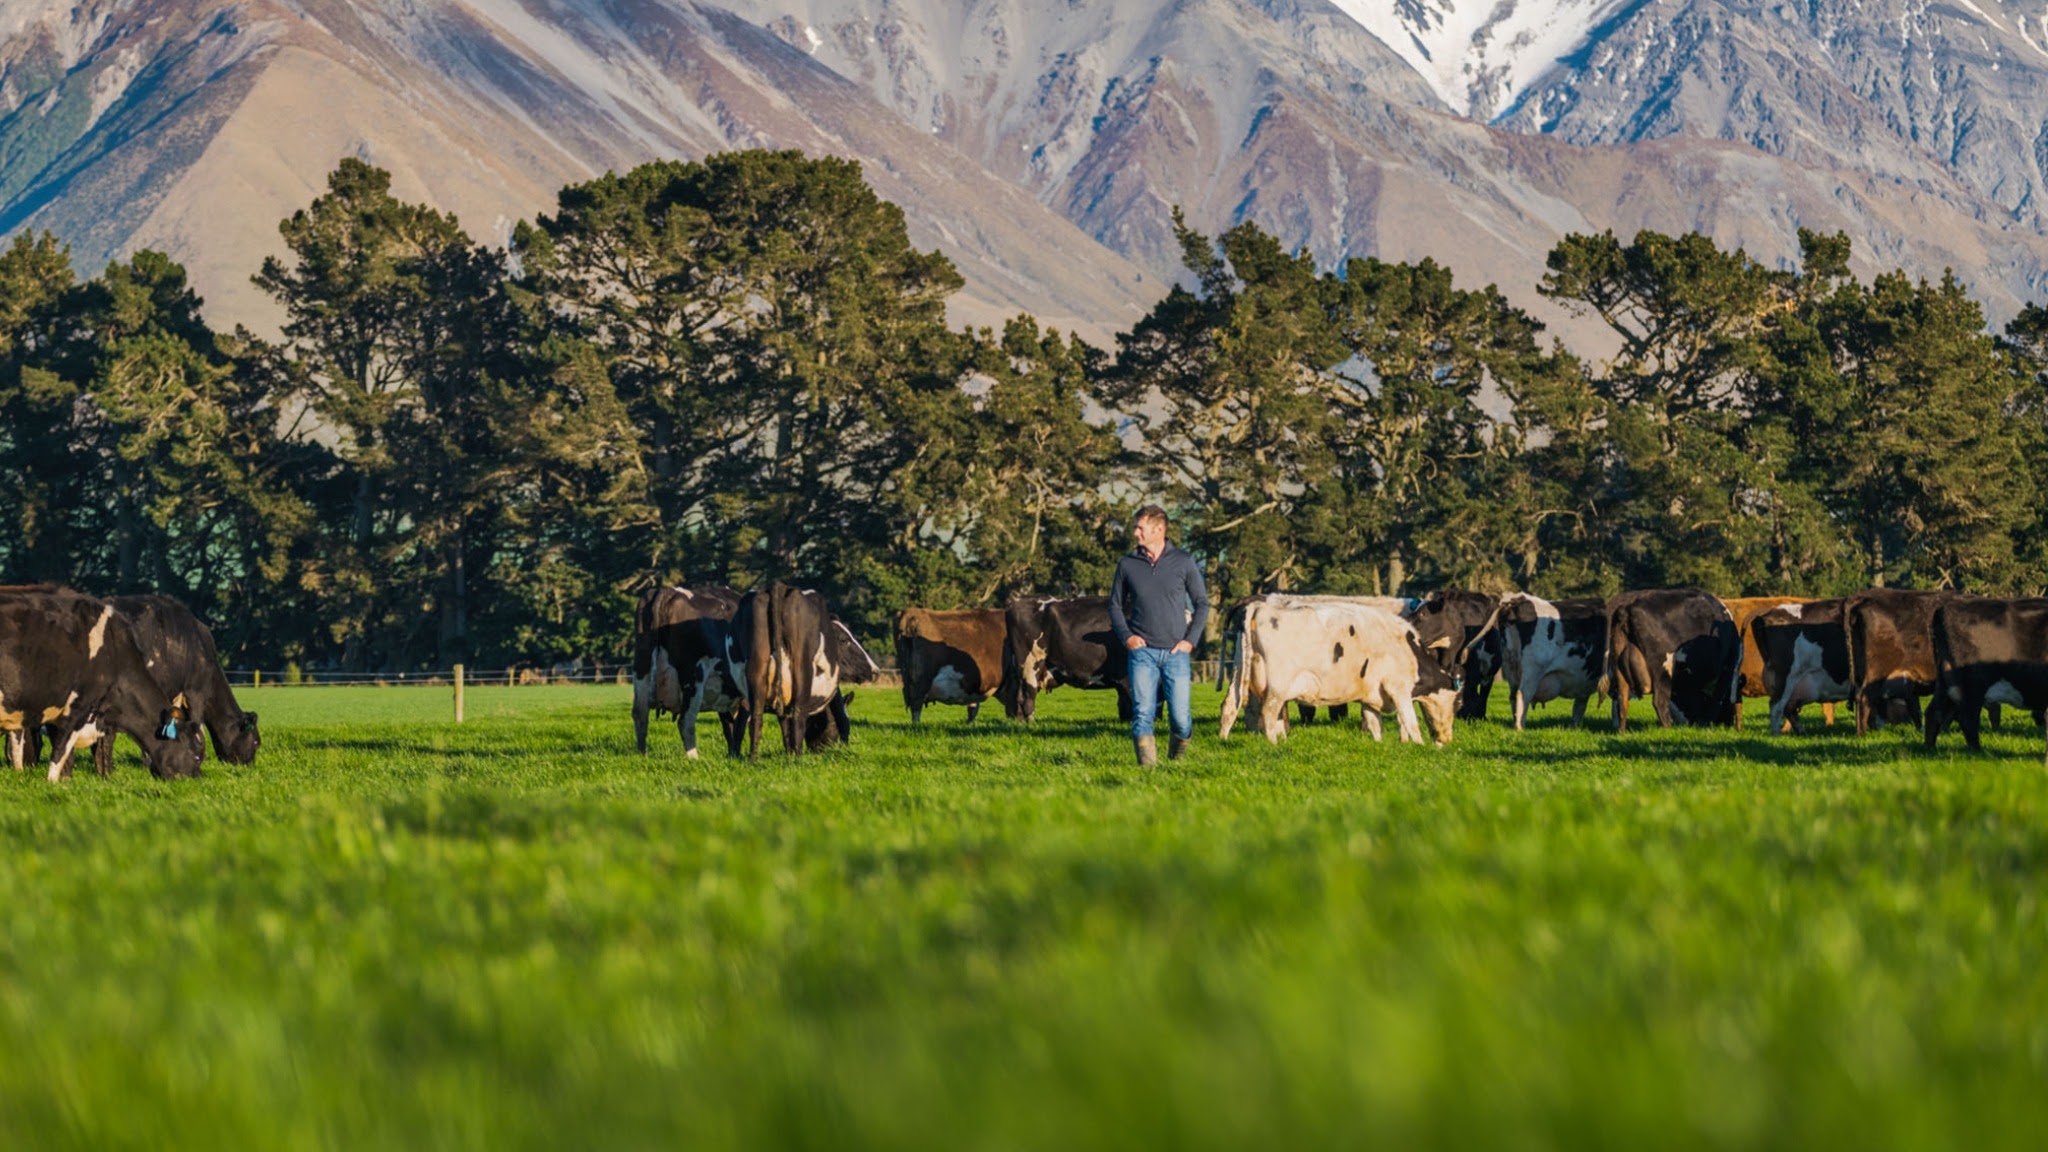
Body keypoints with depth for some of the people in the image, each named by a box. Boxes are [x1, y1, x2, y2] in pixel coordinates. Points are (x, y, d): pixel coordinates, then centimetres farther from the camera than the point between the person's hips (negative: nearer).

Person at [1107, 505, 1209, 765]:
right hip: (1142, 651, 1)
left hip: (1176, 653, -1)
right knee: (1142, 712, -10)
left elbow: (1201, 603, 8)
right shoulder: (1127, 565, 7)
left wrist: (1190, 640, -3)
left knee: (1180, 717, -2)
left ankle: (1176, 759, 26)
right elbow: (1115, 605, 14)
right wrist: (1125, 636, -2)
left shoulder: (1184, 562, 3)